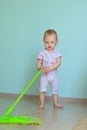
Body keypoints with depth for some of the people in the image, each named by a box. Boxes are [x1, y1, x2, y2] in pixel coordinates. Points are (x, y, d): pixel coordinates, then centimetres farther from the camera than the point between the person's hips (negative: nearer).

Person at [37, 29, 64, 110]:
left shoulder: (57, 53, -4)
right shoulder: (42, 53, -6)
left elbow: (58, 63, -14)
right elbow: (39, 62, -7)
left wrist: (50, 69, -26)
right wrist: (41, 67, -29)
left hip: (53, 75, 2)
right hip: (44, 75, -1)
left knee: (55, 90, 11)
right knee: (42, 89, -8)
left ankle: (55, 103, 23)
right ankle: (42, 104, -1)